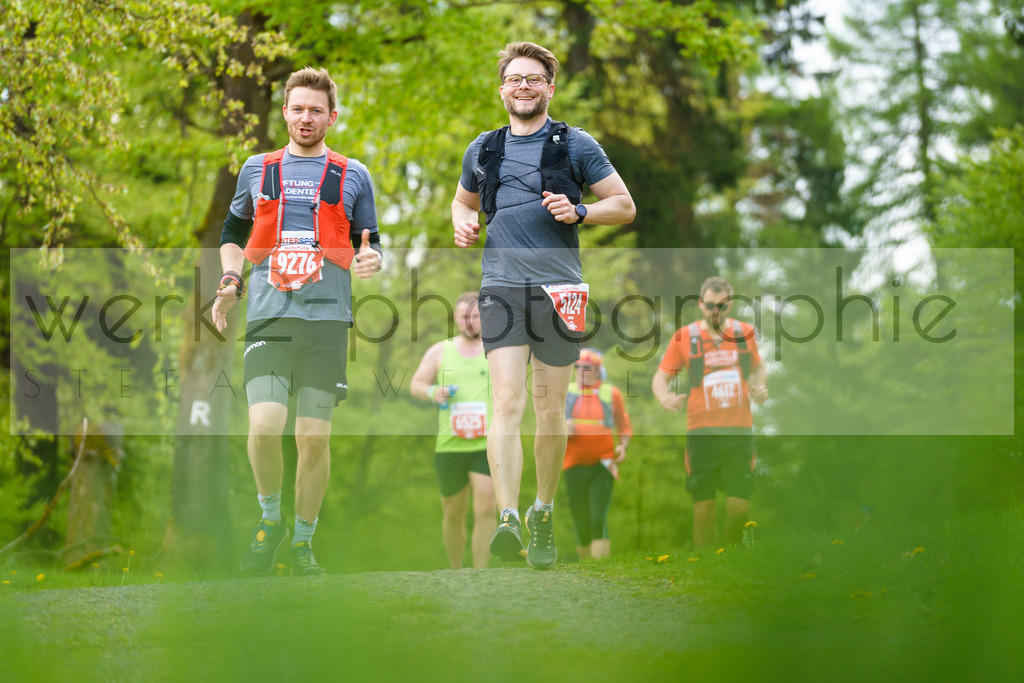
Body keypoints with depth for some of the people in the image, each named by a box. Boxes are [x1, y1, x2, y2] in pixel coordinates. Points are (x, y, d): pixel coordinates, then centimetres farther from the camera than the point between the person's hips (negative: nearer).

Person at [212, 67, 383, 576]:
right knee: (264, 427, -15)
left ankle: (303, 542, 14)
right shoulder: (257, 170, 14)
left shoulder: (353, 176, 11)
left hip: (327, 322, 0)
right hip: (268, 319, 0)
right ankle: (270, 520, 9)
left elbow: (370, 245, 16)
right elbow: (233, 232, 24)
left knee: (315, 437, -1)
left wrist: (371, 260, -8)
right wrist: (229, 282, 7)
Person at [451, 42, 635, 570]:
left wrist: (580, 211, -11)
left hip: (559, 289, -1)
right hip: (501, 287, 1)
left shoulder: (575, 145, 6)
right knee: (507, 402, -14)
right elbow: (463, 200, 32)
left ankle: (543, 513, 23)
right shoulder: (483, 150, 15)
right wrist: (463, 223, 9)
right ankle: (507, 520, -23)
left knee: (550, 411, 5)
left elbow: (625, 206, 7)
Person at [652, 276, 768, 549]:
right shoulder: (685, 337, 3)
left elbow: (758, 367, 26)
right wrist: (665, 397, -15)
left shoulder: (744, 332, 10)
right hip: (702, 432, -1)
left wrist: (761, 386, 4)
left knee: (739, 507, -6)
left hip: (739, 431, 1)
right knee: (703, 510, -3)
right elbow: (661, 376, 7)